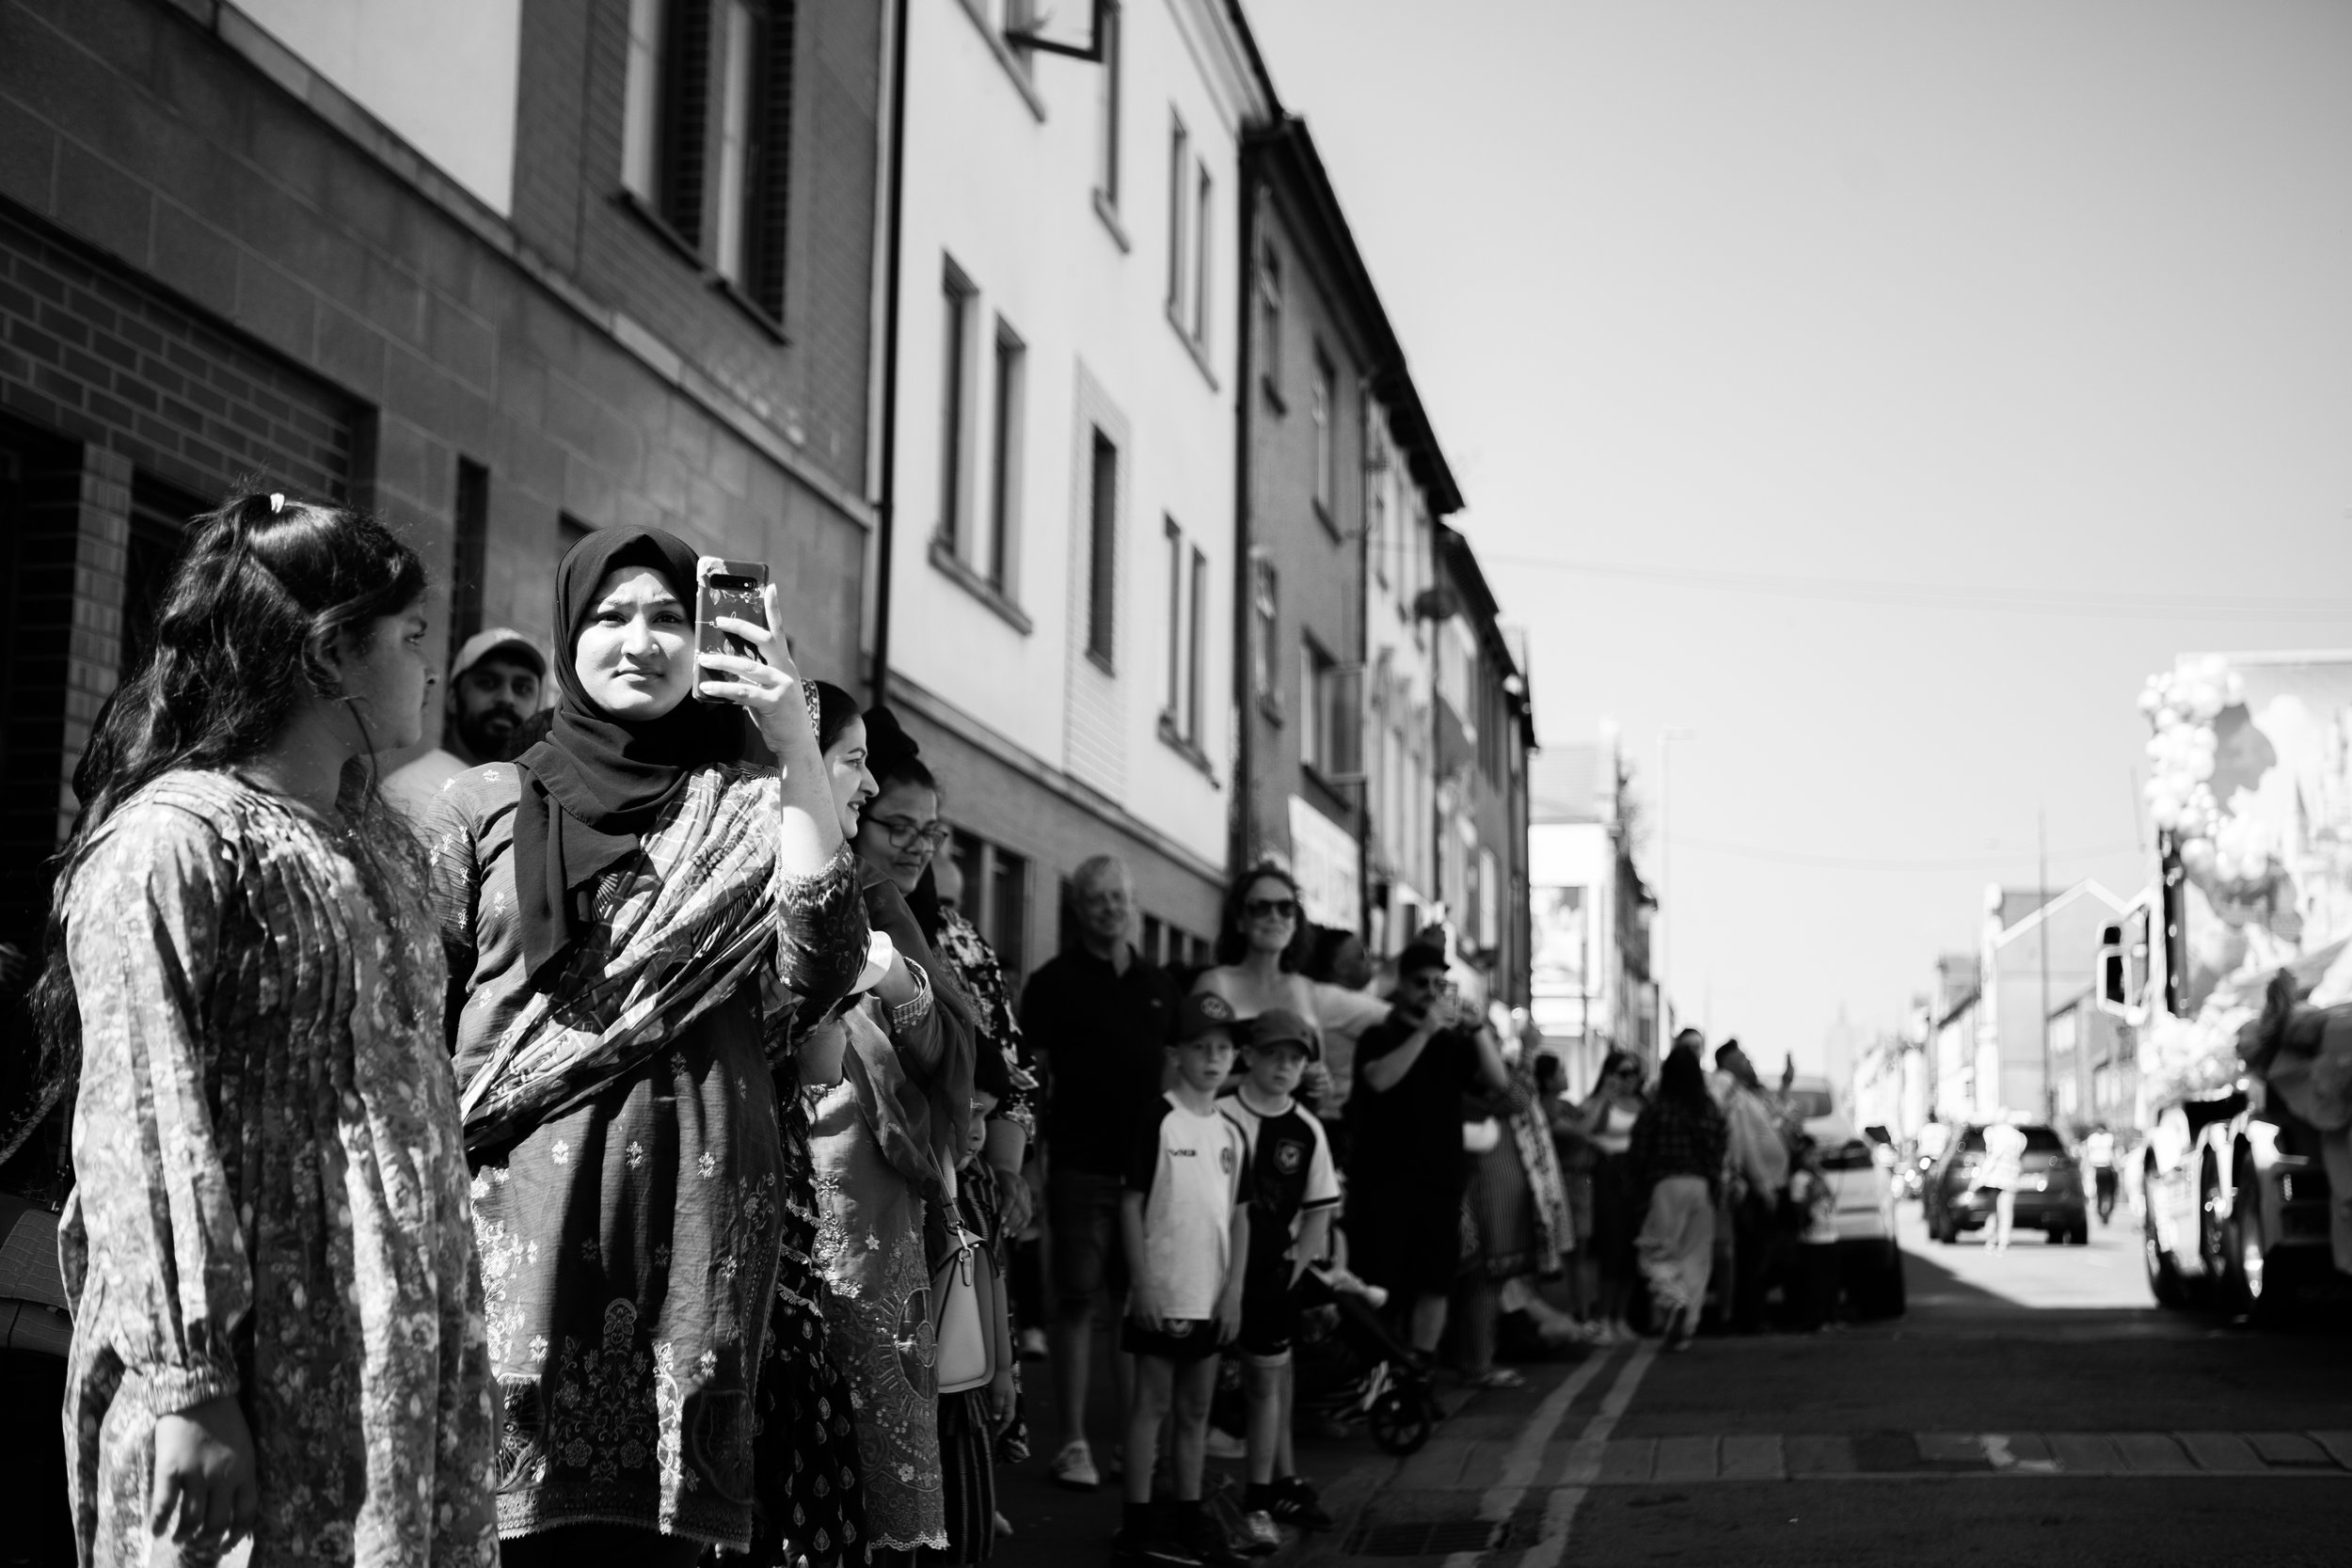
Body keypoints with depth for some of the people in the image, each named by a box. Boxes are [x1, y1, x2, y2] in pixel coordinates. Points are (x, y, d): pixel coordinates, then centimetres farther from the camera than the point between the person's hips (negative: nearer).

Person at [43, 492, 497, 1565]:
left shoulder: (378, 840, 16)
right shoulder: (167, 844, -10)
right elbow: (143, 1134, -15)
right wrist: (189, 1385, -19)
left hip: (400, 1353, 8)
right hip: (257, 1372, -7)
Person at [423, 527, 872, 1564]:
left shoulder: (749, 810, 9)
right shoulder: (486, 804, 11)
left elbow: (810, 977, -7)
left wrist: (802, 757, -13)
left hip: (691, 1220, 0)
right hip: (519, 1212, 0)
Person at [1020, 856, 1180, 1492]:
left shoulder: (1158, 984, 13)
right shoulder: (1054, 982, -1)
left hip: (1148, 1165, 4)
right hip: (1080, 1168, -4)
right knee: (1077, 1301, -2)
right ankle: (1073, 1443, 5)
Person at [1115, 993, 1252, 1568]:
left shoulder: (1232, 1133, 9)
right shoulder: (1157, 1123, -8)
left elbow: (1239, 1216, 11)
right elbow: (1132, 1205, -9)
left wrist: (1234, 1291, 4)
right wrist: (1141, 1283, -13)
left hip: (1210, 1298, 6)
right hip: (1161, 1294, -5)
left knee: (1195, 1409, 12)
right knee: (1151, 1403, -1)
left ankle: (1188, 1518, 20)